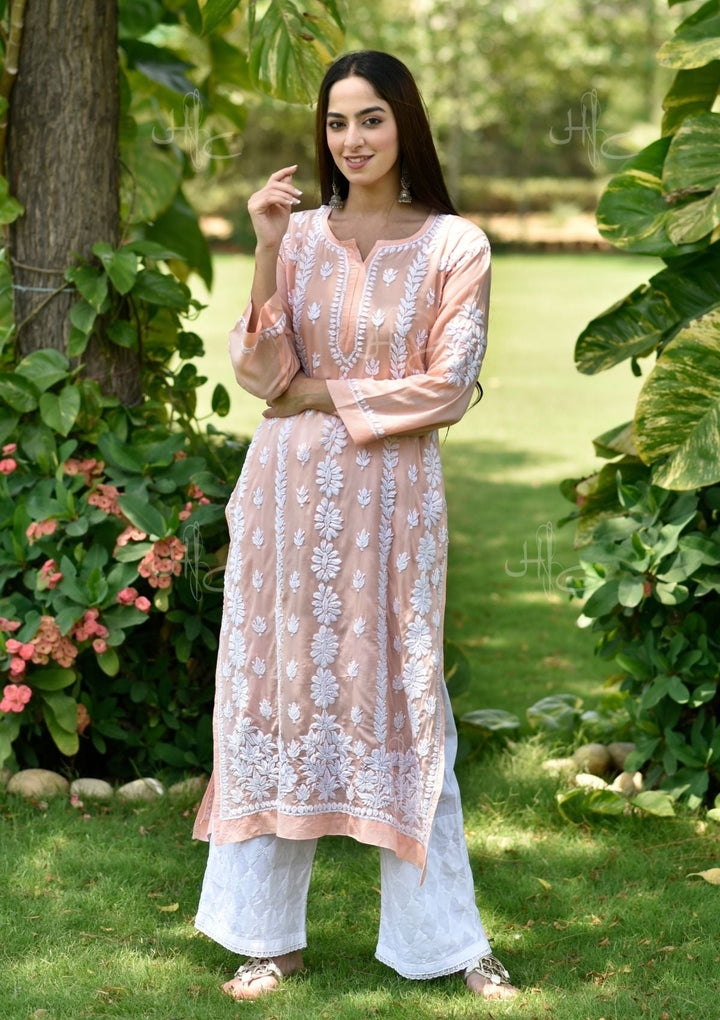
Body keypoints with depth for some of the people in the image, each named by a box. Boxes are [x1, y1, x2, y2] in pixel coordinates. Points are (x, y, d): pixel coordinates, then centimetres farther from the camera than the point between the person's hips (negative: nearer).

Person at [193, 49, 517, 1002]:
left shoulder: (454, 245, -2)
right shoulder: (298, 234, 5)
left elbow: (447, 389, -8)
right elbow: (261, 373, -4)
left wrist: (321, 396, -6)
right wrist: (268, 252, -13)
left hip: (390, 499, -2)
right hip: (288, 493, 2)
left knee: (400, 705, 3)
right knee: (281, 693, 5)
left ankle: (448, 940, 15)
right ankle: (271, 936, 15)